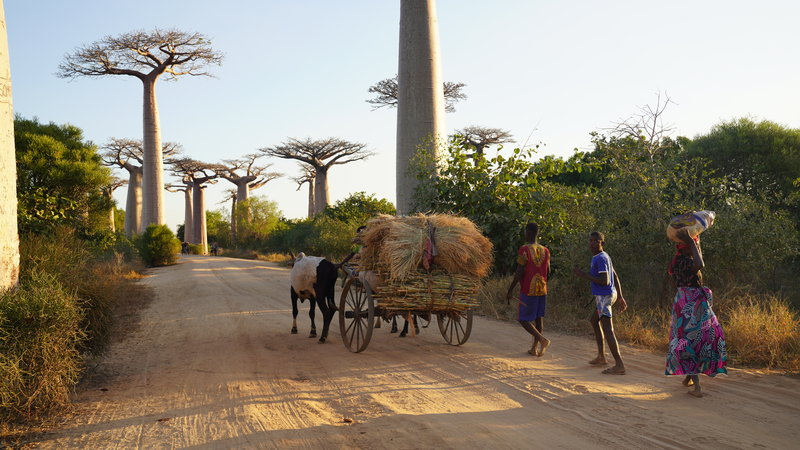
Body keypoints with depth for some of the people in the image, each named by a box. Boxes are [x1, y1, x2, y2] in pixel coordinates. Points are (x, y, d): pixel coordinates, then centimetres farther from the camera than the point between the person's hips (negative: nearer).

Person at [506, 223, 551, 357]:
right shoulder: (545, 251, 5)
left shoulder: (524, 250, -13)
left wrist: (510, 290, -10)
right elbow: (548, 272, 12)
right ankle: (534, 348, 14)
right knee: (539, 318, 11)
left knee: (524, 320, 0)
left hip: (528, 290, -6)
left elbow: (519, 273, -16)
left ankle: (542, 339, -19)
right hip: (542, 290, 6)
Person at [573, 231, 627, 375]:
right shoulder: (605, 257, 12)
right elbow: (616, 278, 15)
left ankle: (619, 365, -16)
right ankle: (601, 356, 29)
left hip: (603, 297, -10)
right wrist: (620, 297, 17)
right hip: (610, 295, 10)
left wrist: (585, 275, -16)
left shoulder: (600, 259, -18)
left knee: (608, 330, -11)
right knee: (594, 320, 25)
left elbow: (605, 281, -24)